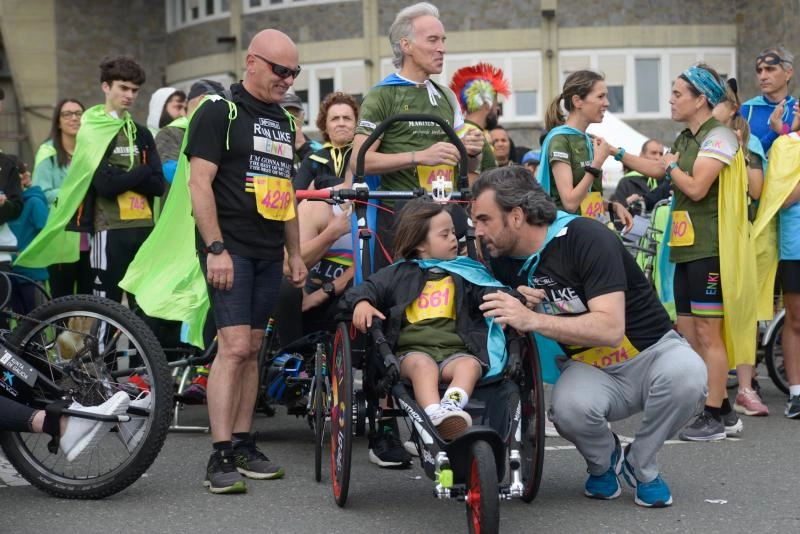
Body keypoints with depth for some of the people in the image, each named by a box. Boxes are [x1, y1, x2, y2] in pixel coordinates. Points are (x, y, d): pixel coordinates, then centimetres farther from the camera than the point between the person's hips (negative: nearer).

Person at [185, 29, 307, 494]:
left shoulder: (282, 121, 16)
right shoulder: (219, 112, -7)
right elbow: (200, 182, -12)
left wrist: (295, 253, 18)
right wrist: (215, 249, -18)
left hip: (269, 253, 7)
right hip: (230, 248, -7)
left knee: (253, 348, 9)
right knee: (234, 346, -14)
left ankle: (243, 445, 14)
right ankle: (220, 459, -13)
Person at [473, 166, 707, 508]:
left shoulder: (585, 238, -22)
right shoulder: (504, 262, -2)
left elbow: (610, 328, -32)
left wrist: (531, 319, -39)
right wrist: (516, 310, -13)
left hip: (650, 352, -3)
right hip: (587, 368, 3)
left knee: (686, 372, -37)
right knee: (568, 406, -33)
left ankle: (641, 464, -9)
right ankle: (604, 461, 3)